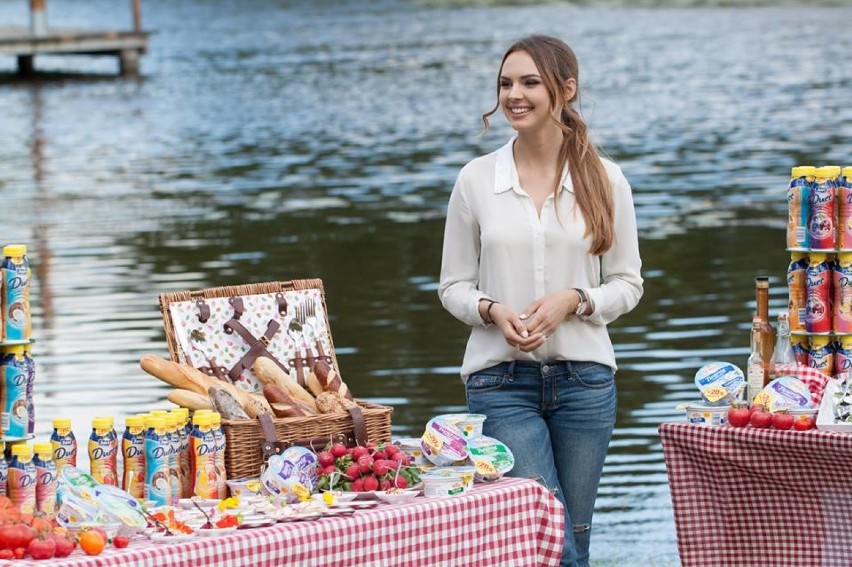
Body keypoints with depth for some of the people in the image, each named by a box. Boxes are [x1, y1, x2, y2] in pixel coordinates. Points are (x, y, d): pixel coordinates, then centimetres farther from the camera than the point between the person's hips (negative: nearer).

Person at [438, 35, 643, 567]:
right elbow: (453, 287, 6)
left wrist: (574, 300, -13)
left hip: (584, 376, 1)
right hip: (502, 378, -1)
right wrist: (493, 311, -14)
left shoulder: (604, 179, 1)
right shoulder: (476, 179, 1)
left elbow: (628, 284, 6)